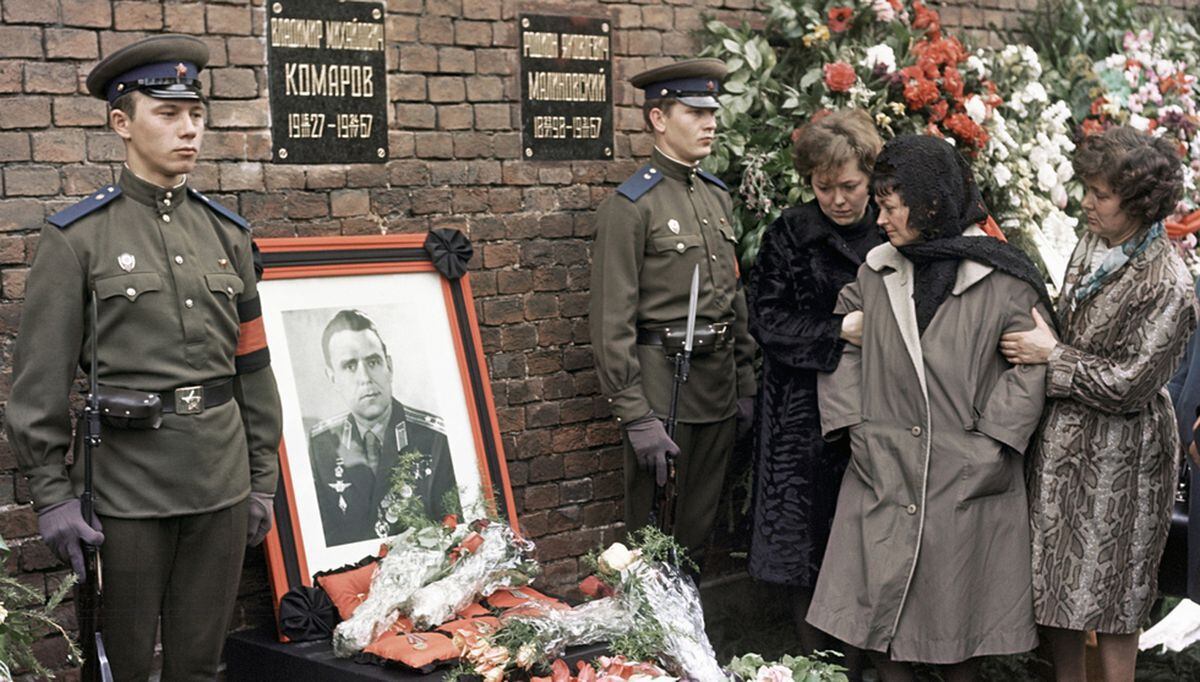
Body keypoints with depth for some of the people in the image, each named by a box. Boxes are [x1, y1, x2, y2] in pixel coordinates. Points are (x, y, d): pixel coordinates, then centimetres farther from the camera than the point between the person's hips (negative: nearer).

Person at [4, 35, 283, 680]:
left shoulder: (227, 232, 8)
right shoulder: (75, 237, -5)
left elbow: (253, 364, 11)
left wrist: (262, 479, 10)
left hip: (221, 482, 4)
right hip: (127, 481, -4)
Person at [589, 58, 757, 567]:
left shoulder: (717, 196, 11)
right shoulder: (630, 206, -11)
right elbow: (612, 323, -14)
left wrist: (745, 385, 13)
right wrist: (635, 416, -17)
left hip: (718, 385, 7)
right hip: (662, 383, -7)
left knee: (700, 524, 16)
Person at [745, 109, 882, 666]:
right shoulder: (791, 234, -1)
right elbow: (766, 317, -8)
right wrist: (839, 333, -17)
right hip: (804, 412, -1)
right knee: (803, 540, 2)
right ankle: (816, 659, 17)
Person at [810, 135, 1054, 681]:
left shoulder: (1004, 280, -4)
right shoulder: (876, 272, 7)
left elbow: (1030, 366, -6)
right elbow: (844, 349, 12)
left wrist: (988, 447, -11)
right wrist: (854, 426, 2)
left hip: (968, 484, -3)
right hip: (883, 474, 3)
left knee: (959, 613, 7)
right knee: (882, 601, 5)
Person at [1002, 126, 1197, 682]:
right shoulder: (1091, 247, 4)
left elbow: (1129, 386, -19)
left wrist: (1051, 355, -15)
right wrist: (1038, 340, 4)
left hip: (1118, 456, -7)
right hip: (1062, 435, 8)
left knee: (1111, 599, 4)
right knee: (1052, 584, 14)